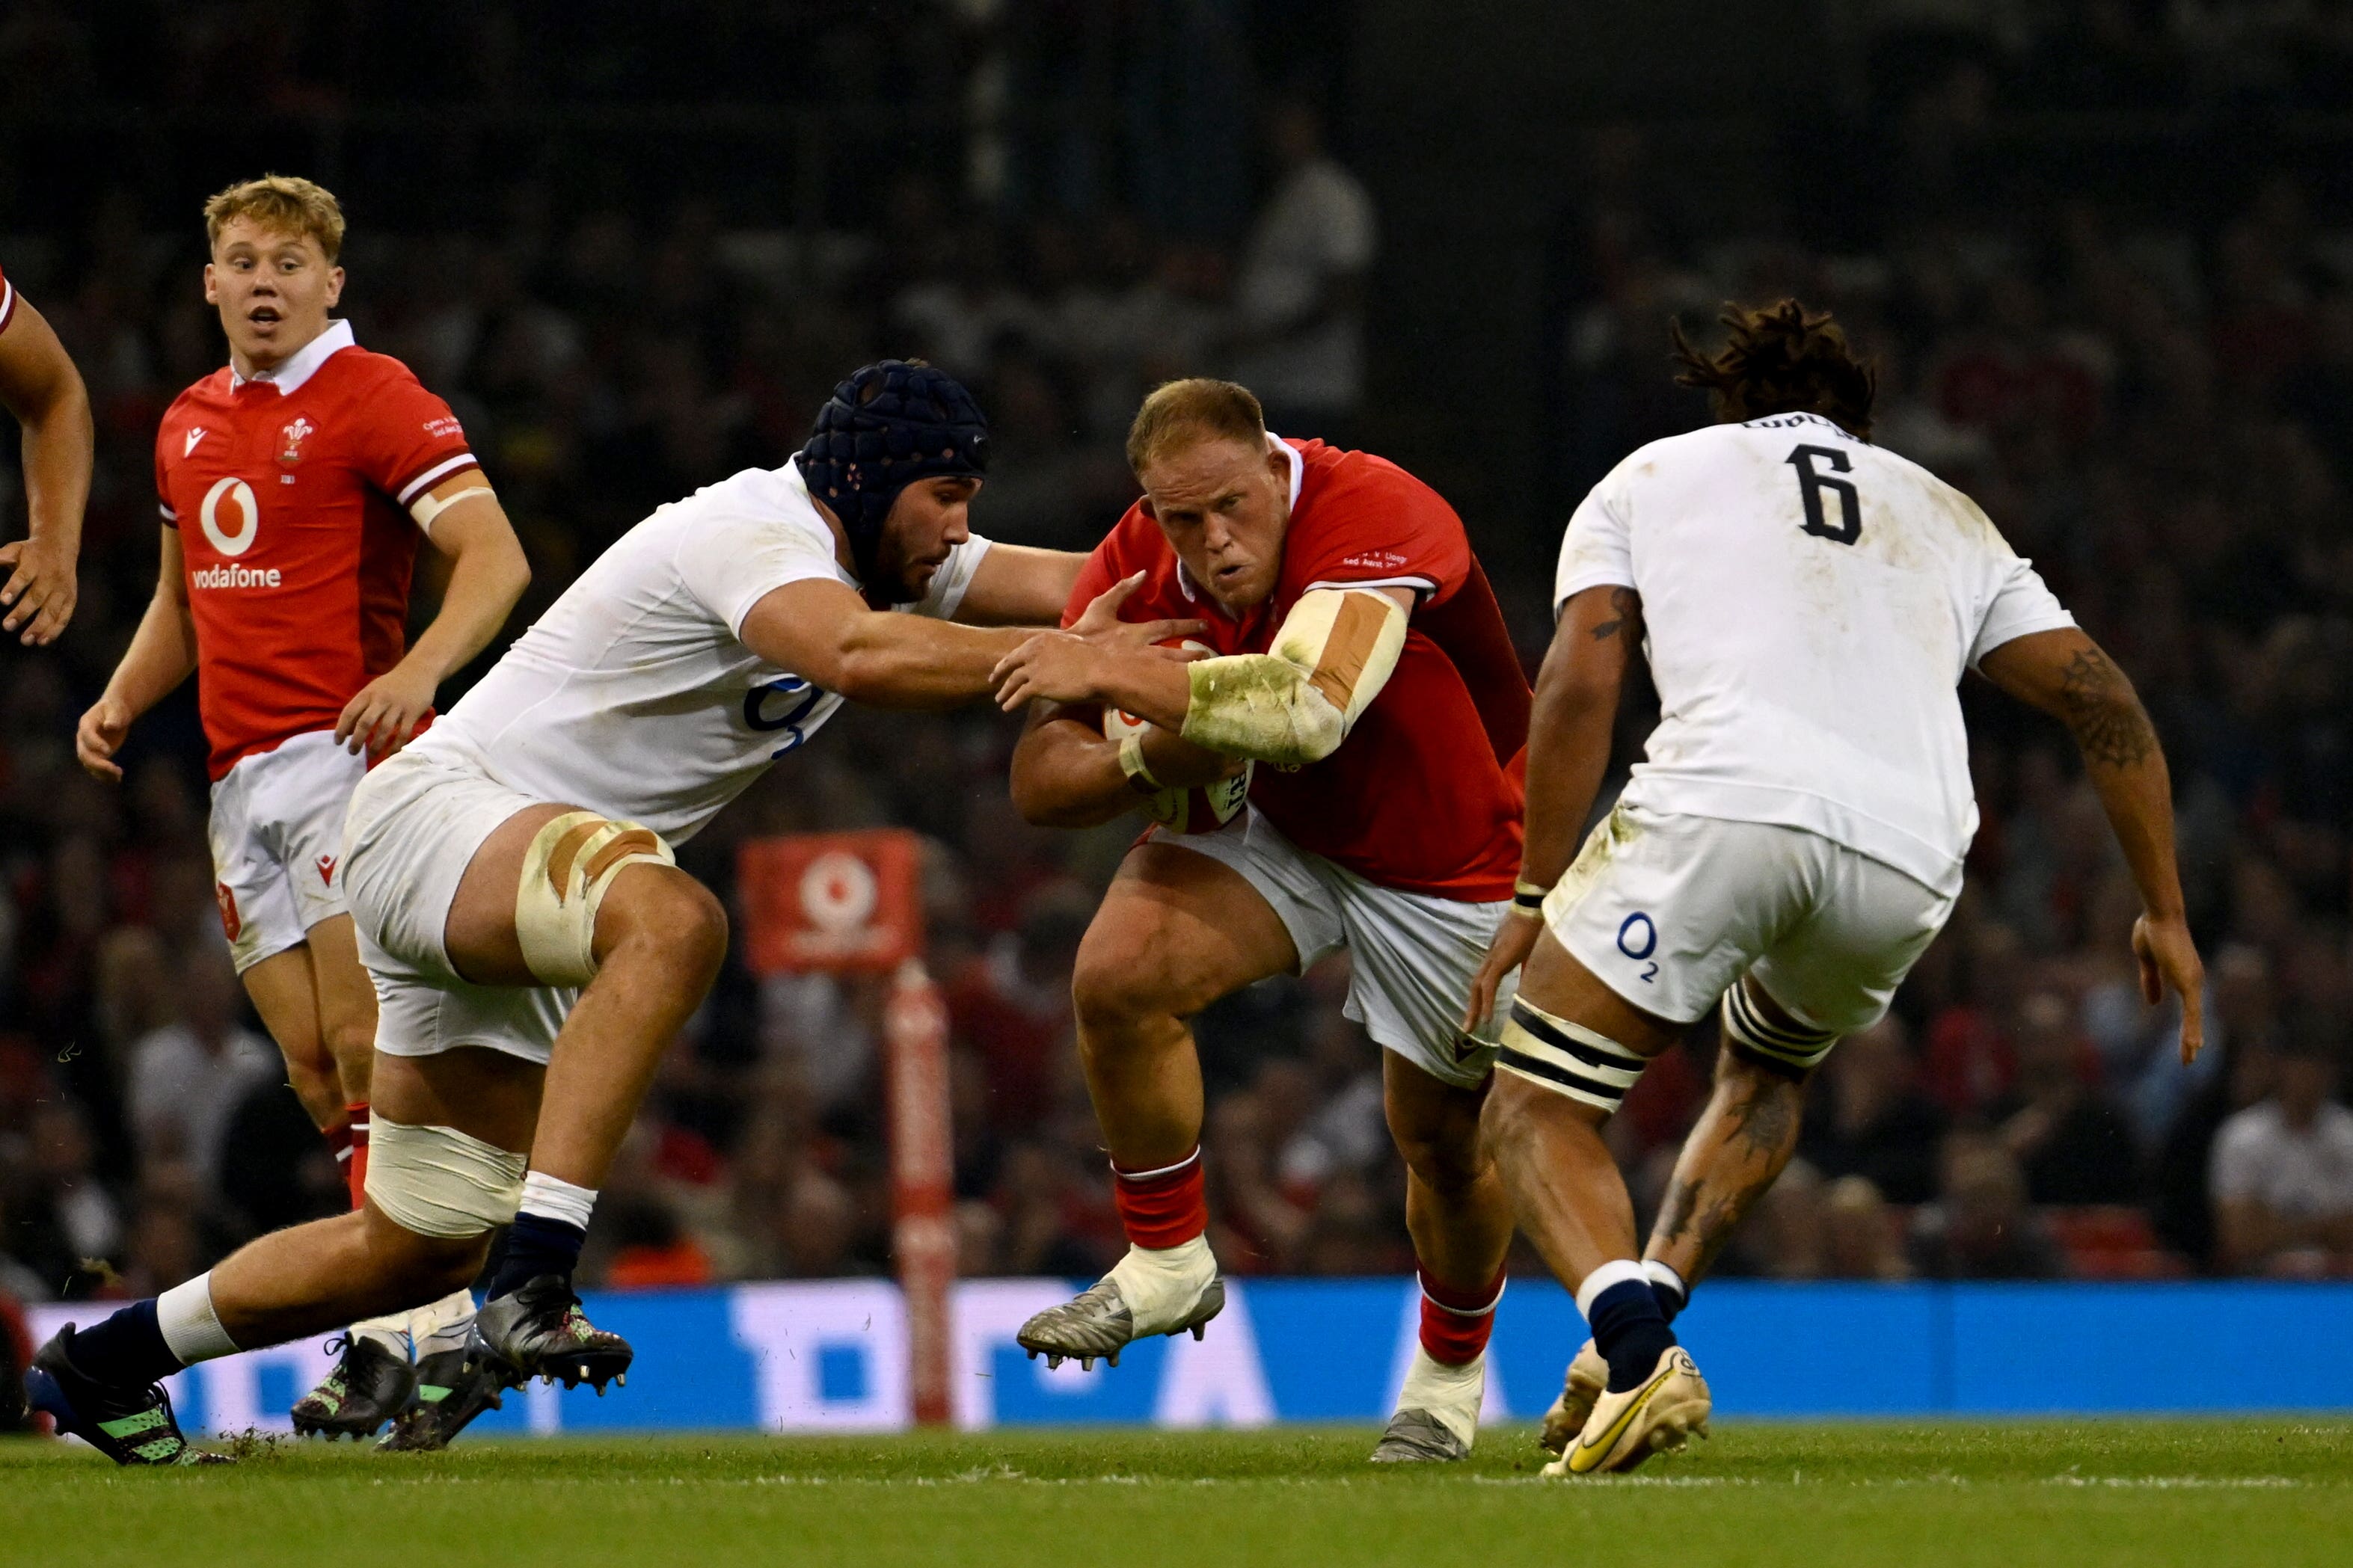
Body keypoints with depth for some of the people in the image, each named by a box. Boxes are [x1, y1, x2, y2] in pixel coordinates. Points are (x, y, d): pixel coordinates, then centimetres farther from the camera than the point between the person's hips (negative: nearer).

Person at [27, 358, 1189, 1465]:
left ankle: (105, 1362, 30)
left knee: (424, 1250, 11)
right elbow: (855, 655, -39)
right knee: (672, 920, -40)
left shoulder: (886, 559, 8)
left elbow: (1068, 584, 4)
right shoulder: (759, 535, -21)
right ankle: (531, 1290, -44)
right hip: (437, 813, -10)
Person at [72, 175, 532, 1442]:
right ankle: (444, 1313, 9)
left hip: (349, 754, -8)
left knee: (362, 1042, -16)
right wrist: (121, 700, 11)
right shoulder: (189, 424, 17)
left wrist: (418, 670, -31)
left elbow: (494, 555, -15)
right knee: (314, 1069, 3)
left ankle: (395, 1332, -18)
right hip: (240, 776, 8)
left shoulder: (373, 398, -6)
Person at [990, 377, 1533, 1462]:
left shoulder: (1374, 515, -35)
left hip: (1457, 864, -4)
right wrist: (1155, 758, -36)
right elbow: (1039, 784, -15)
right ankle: (1167, 1263, -1)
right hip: (1276, 833, 4)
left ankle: (1450, 1372, 39)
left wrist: (1115, 673, -50)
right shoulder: (1137, 567, -18)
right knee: (1118, 976, -22)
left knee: (1446, 1139, 7)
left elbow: (1309, 711, -51)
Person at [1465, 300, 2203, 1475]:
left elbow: (1580, 684, 9)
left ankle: (1633, 1346, -22)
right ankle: (1645, 1316, 11)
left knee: (1535, 1110, 6)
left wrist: (1533, 902, 12)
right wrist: (2163, 912, 27)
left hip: (1723, 804, -3)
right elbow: (2101, 700, 23)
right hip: (1908, 859, 4)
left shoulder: (1647, 477, 25)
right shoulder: (1944, 513, 32)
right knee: (1768, 1072, 33)